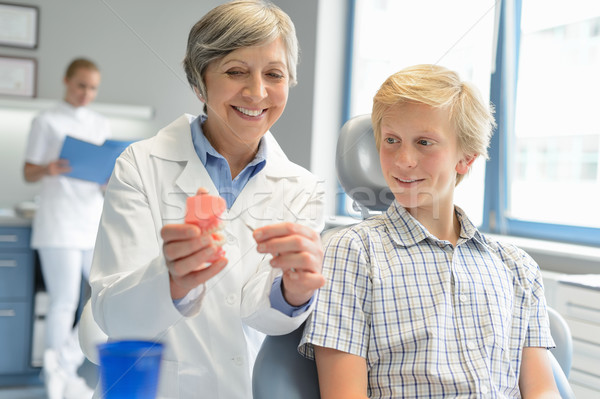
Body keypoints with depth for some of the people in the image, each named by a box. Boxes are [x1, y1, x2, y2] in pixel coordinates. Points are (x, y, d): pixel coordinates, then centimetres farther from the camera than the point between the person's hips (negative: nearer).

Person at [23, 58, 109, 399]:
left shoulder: (102, 125, 16)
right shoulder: (47, 122, 4)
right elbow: (29, 173, 2)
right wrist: (47, 170, -19)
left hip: (96, 221, 5)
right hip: (59, 223, -5)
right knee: (64, 303, -3)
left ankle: (65, 360, 15)